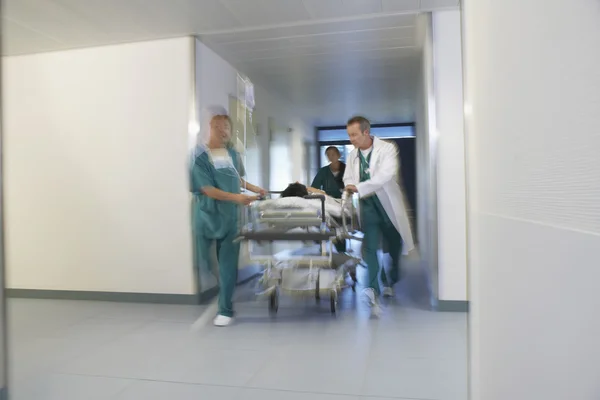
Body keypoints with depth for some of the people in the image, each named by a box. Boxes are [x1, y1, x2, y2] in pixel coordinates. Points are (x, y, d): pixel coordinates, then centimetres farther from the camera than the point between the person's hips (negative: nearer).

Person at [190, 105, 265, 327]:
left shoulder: (233, 153, 5)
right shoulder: (199, 156, -11)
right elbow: (207, 189, -18)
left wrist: (254, 188, 14)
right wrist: (235, 197, -26)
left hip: (230, 216, 3)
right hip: (208, 215, -3)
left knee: (228, 263, 2)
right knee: (205, 262, 8)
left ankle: (225, 310, 11)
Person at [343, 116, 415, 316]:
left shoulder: (387, 149, -10)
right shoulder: (353, 155, 6)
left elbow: (385, 175, -24)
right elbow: (348, 178, 16)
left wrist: (358, 187, -30)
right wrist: (349, 187, -9)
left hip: (388, 203, -2)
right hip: (368, 205, 3)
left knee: (394, 245, 10)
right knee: (370, 247, -11)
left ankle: (390, 283, 32)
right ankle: (373, 291, -16)